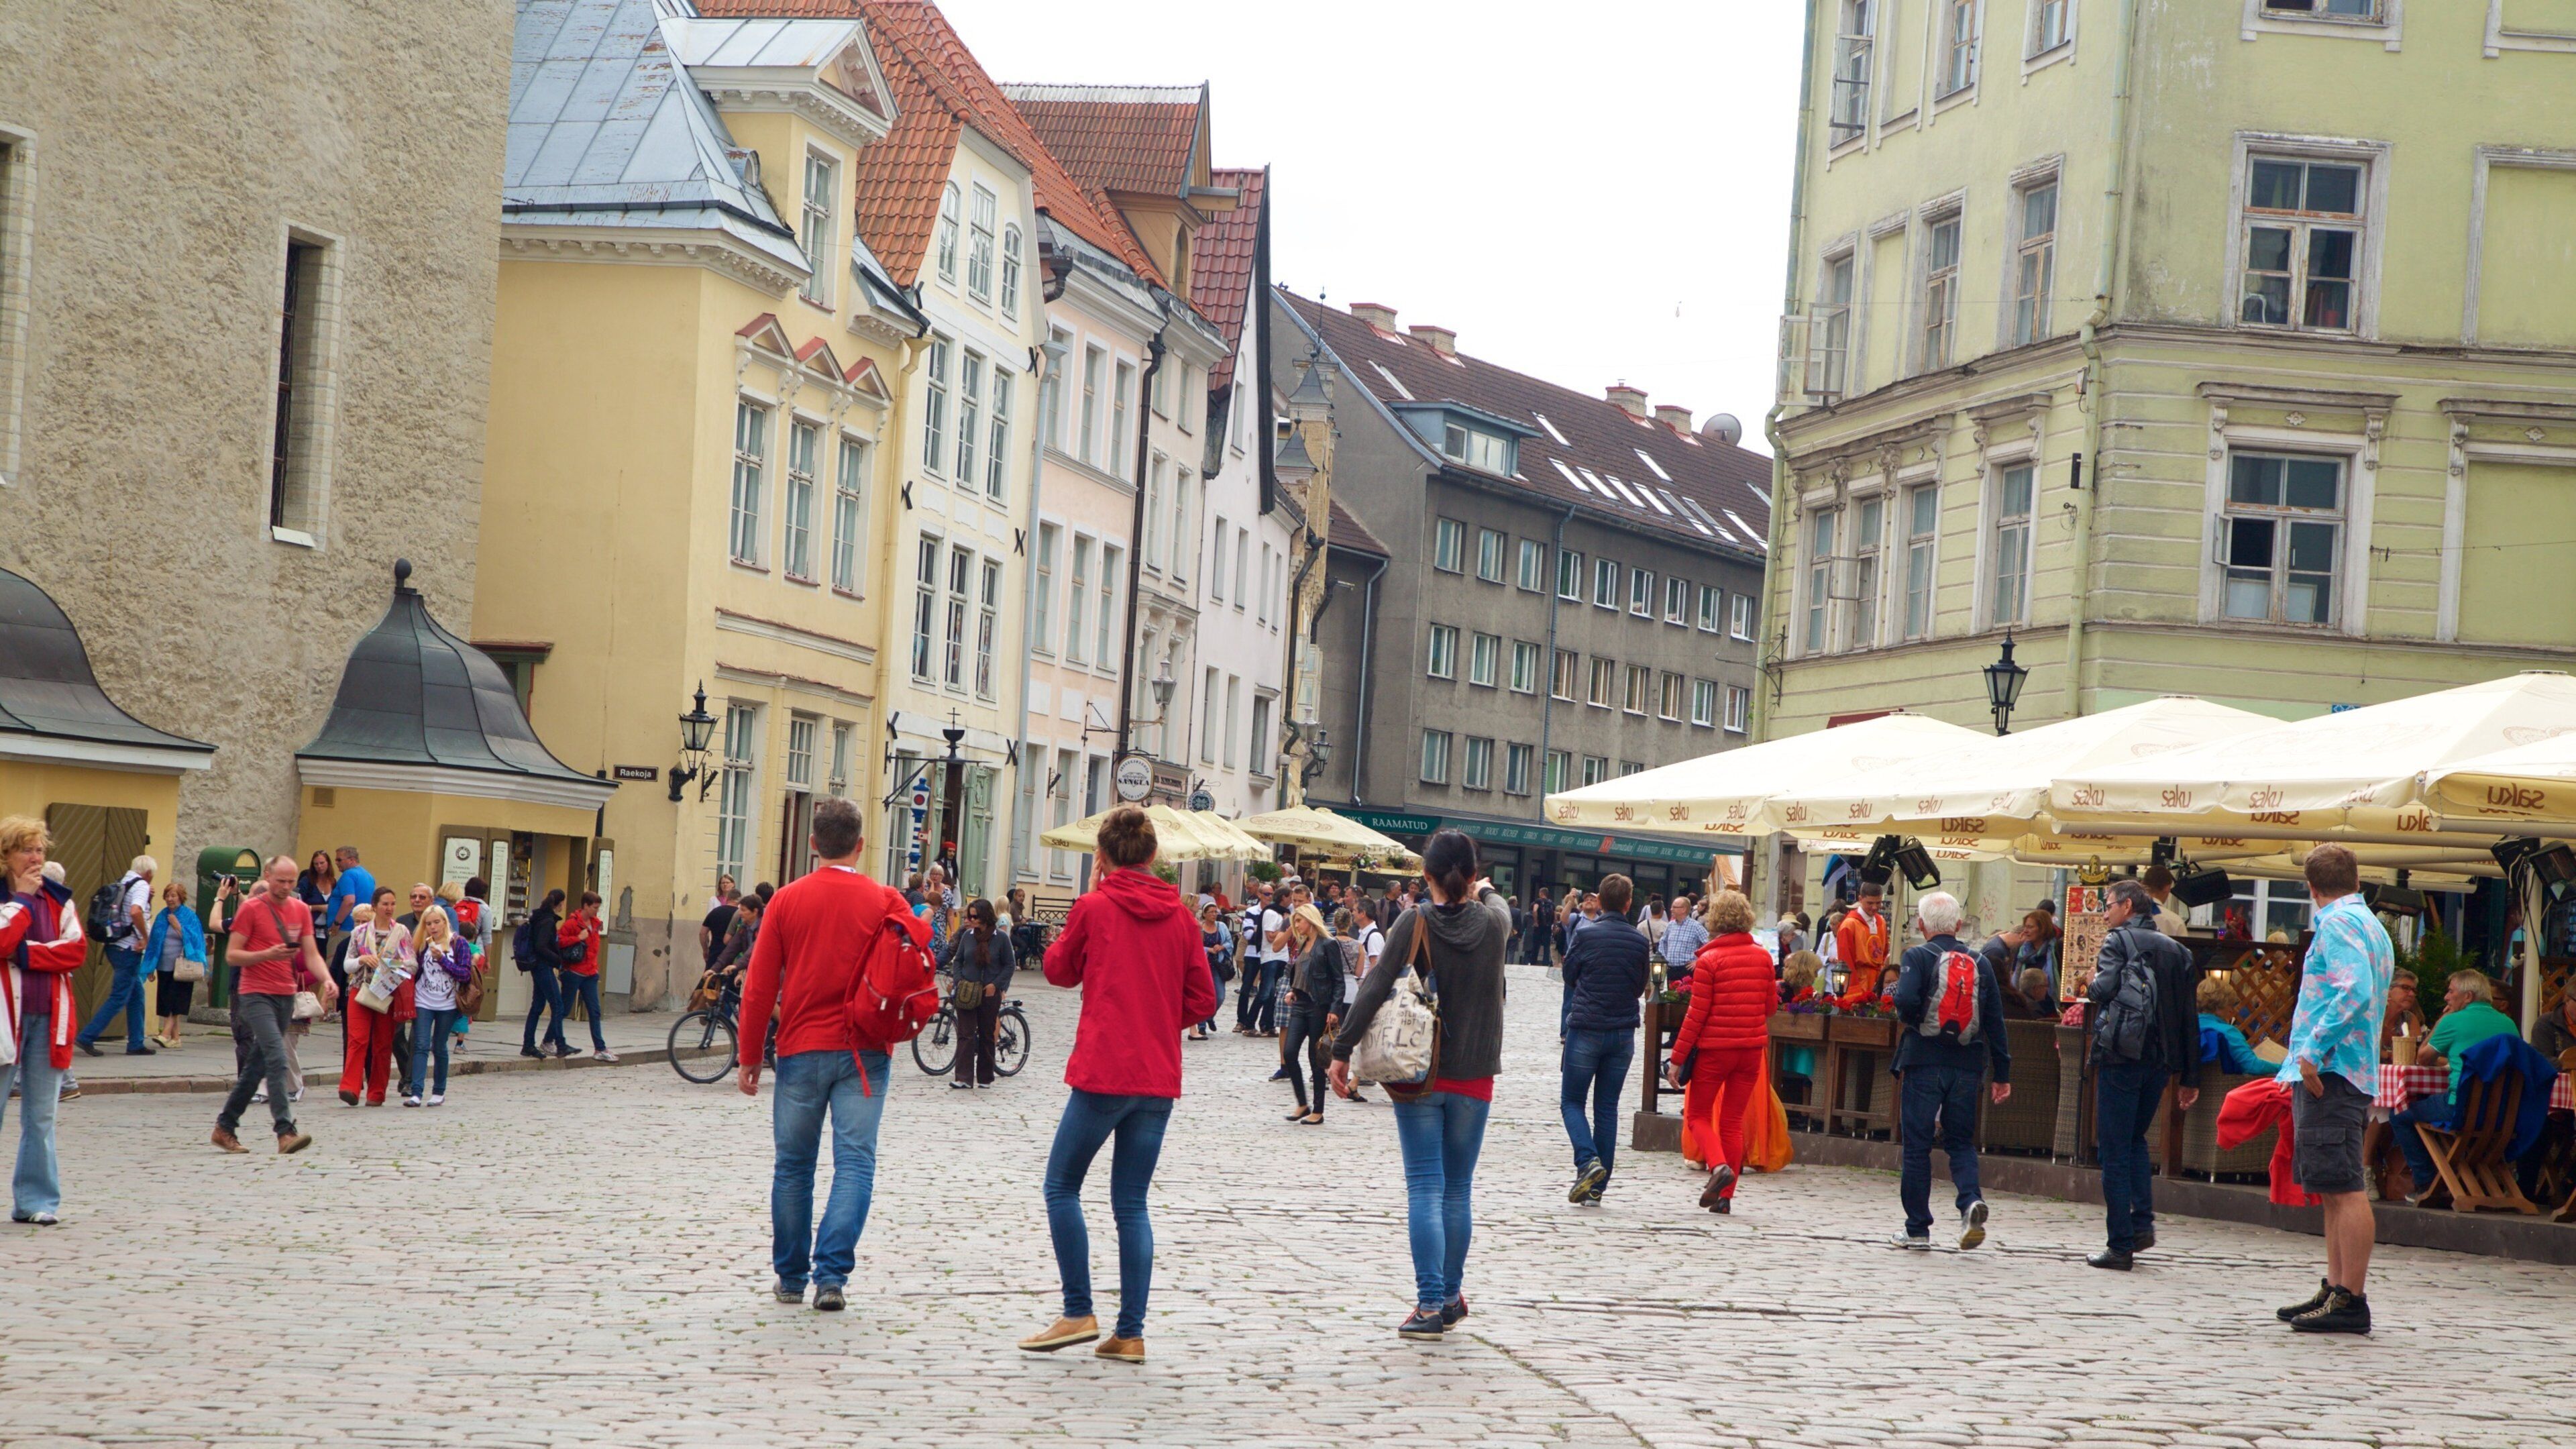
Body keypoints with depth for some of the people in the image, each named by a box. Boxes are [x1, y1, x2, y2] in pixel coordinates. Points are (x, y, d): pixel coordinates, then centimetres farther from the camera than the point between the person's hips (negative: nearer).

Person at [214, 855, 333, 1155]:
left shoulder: (301, 910, 11)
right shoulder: (251, 909, -6)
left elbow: (311, 954, 8)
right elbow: (231, 956, -6)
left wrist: (327, 980, -11)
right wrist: (268, 955, -21)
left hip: (286, 995, 6)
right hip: (256, 995, -6)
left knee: (257, 1065, 11)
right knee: (277, 1059, -20)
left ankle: (224, 1128, 22)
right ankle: (286, 1132, -25)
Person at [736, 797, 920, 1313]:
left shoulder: (788, 901, -1)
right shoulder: (884, 902, -3)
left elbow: (759, 986, 0)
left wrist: (750, 1057, 7)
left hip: (802, 1051, 1)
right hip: (864, 1053, -1)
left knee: (793, 1164, 12)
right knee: (855, 1162, -1)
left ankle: (791, 1278, 19)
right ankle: (831, 1274, -14)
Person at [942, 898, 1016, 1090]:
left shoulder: (1001, 938, -3)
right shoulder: (968, 935, 4)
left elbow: (1010, 965, 2)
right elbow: (958, 960, 12)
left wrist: (995, 984, -8)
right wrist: (958, 982, -2)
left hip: (990, 993, -1)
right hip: (966, 993, 1)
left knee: (987, 1036, 8)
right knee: (965, 1035, -7)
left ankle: (985, 1077, 19)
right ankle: (964, 1079, -12)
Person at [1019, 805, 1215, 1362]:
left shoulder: (1095, 908, -5)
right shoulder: (1179, 916, 4)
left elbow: (1059, 970, 12)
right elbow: (1203, 1000, 6)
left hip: (1103, 1072, -4)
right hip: (1159, 1079, 4)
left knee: (1062, 1188, 9)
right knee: (1132, 1204, 9)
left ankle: (1078, 1313, 3)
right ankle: (1130, 1333, 6)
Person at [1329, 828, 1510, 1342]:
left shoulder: (1414, 923, -9)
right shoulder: (1492, 924, -2)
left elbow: (1375, 989, -12)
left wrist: (1343, 1050, -8)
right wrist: (1485, 890, 45)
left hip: (1419, 1077, -2)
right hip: (1474, 1078, 2)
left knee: (1425, 1189, -2)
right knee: (1459, 1190, 13)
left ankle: (1430, 1305, -9)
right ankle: (1451, 1296, 21)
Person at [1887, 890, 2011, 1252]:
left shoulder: (1917, 957, -4)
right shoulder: (1979, 964, 8)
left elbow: (1906, 999, -22)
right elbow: (1995, 1021, 7)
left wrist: (1907, 1019, 1)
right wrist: (2003, 1073, 10)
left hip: (1924, 1062, -3)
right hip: (1967, 1066, 3)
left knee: (1917, 1145, 4)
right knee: (1961, 1141, 13)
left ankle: (1917, 1229, 6)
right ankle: (1971, 1200, -14)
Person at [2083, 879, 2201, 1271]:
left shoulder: (2119, 941, -3)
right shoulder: (2176, 950, 14)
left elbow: (2103, 989, -18)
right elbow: (2190, 1018, 13)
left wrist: (2092, 984, 7)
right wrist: (2189, 1077, 15)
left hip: (2121, 1056, -6)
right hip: (2161, 1061, 6)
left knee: (2115, 1150, -1)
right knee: (2136, 1139, 22)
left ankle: (2120, 1245, -2)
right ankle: (2143, 1221, 6)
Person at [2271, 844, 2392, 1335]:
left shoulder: (2338, 924, -9)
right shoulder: (2371, 925, 22)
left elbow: (2354, 992, -23)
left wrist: (2314, 1051, -22)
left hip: (2329, 1073, -10)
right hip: (2356, 1071, 10)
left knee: (2345, 1189, -11)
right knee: (2334, 1190, 14)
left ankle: (2351, 1301, -13)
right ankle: (2336, 1290, 18)